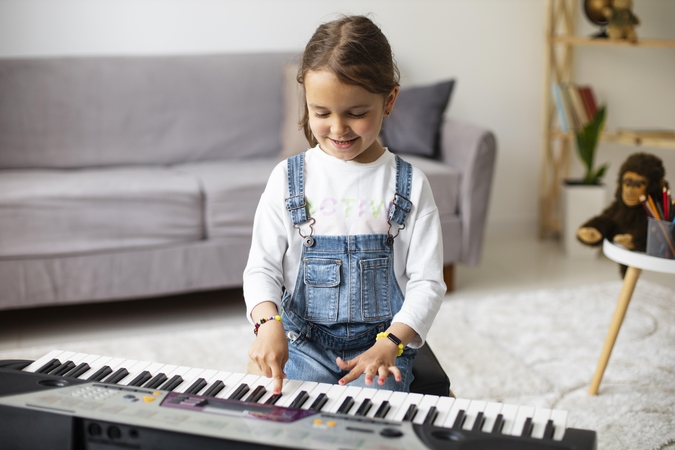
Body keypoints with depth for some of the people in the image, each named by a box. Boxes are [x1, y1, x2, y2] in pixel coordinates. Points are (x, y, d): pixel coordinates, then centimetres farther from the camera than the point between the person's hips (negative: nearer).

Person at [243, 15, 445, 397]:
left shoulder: (410, 185, 0)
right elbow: (262, 267, 2)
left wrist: (390, 344, -17)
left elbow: (427, 282, -1)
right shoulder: (288, 178, 2)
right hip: (305, 343, 1)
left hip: (382, 341, -1)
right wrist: (269, 322, -19)